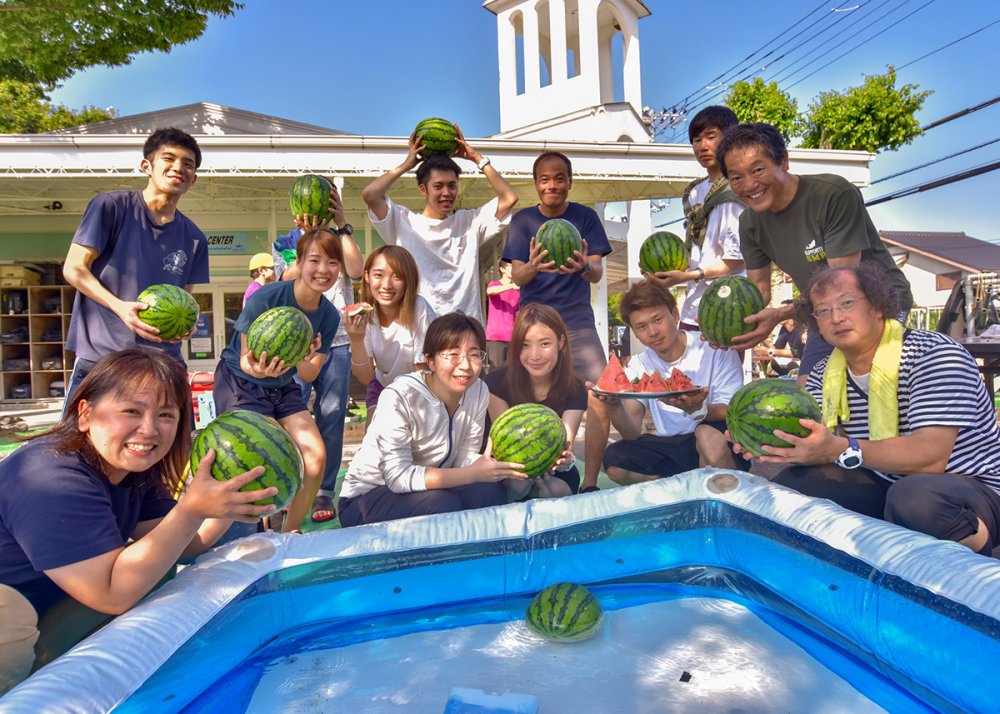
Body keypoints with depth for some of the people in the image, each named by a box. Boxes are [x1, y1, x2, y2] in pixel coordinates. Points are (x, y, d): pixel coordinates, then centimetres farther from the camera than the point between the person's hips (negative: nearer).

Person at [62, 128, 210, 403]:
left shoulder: (193, 238, 9)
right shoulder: (111, 206, -2)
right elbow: (74, 269, -3)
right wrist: (120, 307, -18)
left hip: (164, 361, 3)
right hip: (99, 355, -3)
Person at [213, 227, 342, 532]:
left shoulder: (329, 316, -10)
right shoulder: (265, 298, -24)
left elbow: (309, 375, -9)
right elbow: (245, 360, -17)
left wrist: (303, 361, -34)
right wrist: (258, 369, -42)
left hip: (283, 388, 5)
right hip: (240, 384, -5)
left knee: (315, 457, -12)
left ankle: (290, 533, 12)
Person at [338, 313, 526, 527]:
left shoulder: (479, 391, -8)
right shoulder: (398, 397, -26)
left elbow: (464, 457, -6)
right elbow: (399, 477, -29)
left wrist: (497, 464, -28)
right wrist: (473, 474, -33)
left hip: (429, 489, 5)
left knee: (492, 492, -21)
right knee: (444, 506, -31)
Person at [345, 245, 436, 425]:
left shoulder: (419, 309, -29)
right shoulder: (364, 314, -17)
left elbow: (423, 373, -18)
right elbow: (366, 378, -17)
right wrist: (356, 340, -32)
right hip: (383, 386, 3)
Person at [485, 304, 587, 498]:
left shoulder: (575, 390, -14)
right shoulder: (497, 382, -19)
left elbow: (565, 443, -24)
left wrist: (565, 459, -51)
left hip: (552, 471, 3)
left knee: (560, 490, -30)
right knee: (518, 484, -36)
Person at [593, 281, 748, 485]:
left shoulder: (715, 349, -11)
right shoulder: (639, 366, 0)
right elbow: (632, 433, -9)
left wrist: (698, 409, -38)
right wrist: (615, 407, -32)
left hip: (719, 444, -4)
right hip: (670, 447, 4)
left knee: (708, 434, -36)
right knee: (614, 459, -19)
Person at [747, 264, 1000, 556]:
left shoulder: (934, 354, -18)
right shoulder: (823, 375, 2)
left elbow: (931, 457, -29)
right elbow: (817, 447, -6)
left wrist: (841, 449, -41)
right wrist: (770, 441, -26)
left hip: (970, 486, -6)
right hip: (885, 485, 6)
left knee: (912, 496, -38)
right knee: (789, 483, -11)